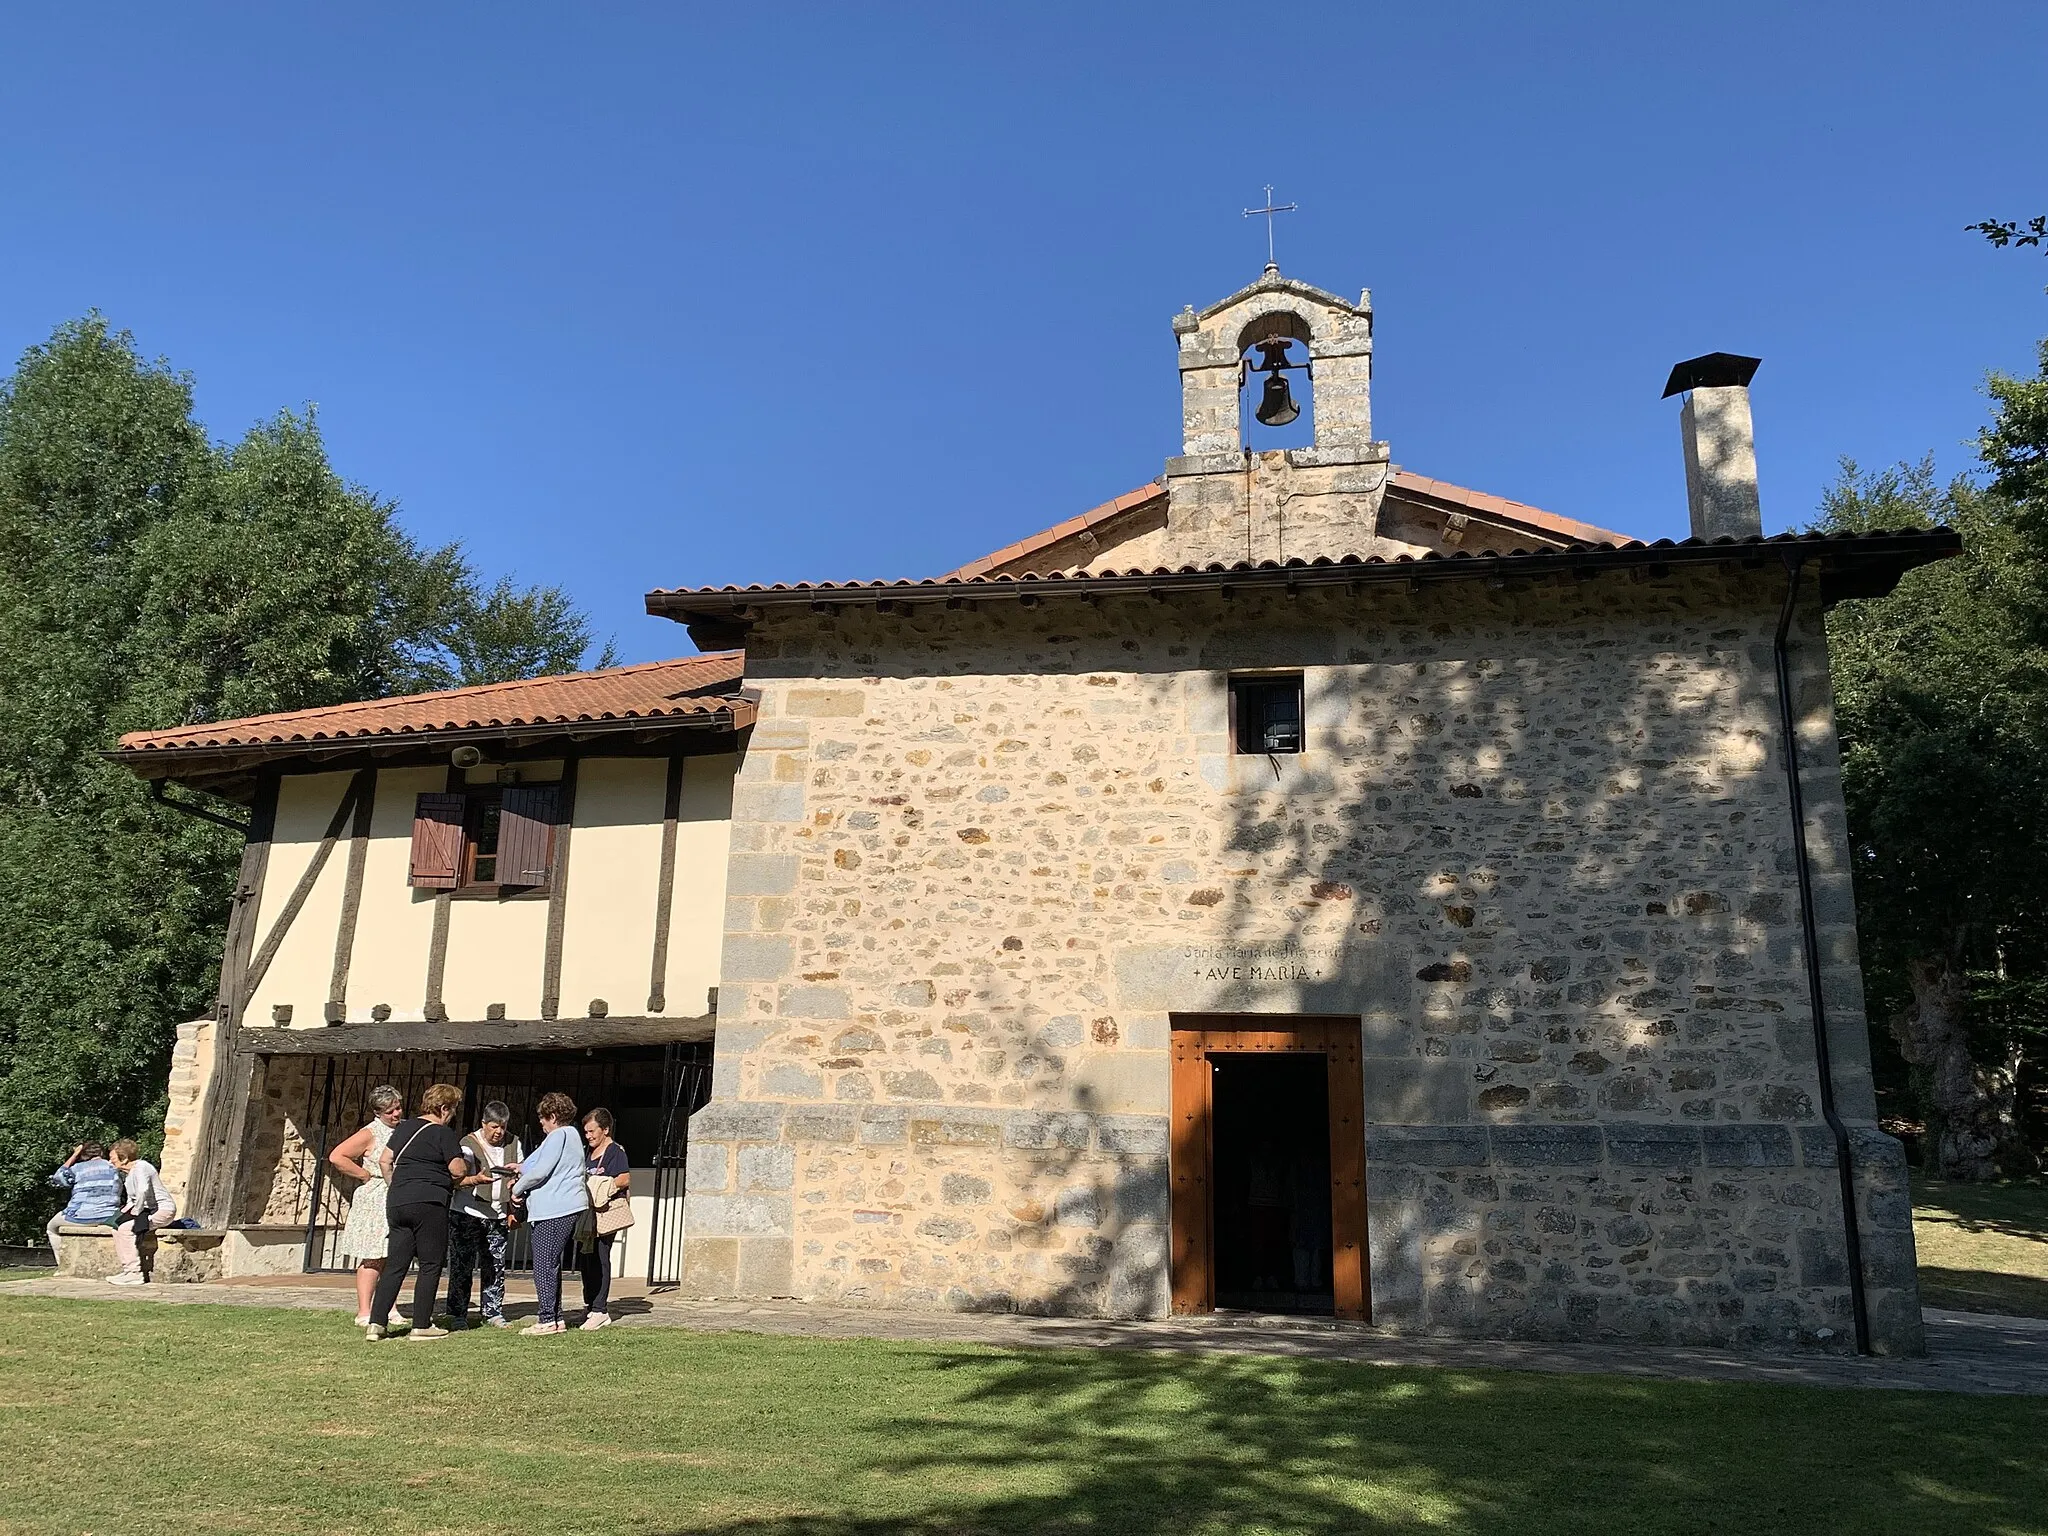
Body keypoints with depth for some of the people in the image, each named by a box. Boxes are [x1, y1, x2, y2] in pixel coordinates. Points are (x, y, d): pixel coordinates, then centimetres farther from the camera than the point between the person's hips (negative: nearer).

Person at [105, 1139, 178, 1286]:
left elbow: (143, 1190, -33)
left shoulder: (140, 1167, -16)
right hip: (148, 1210, 10)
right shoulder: (126, 1173, 14)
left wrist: (137, 1211, -21)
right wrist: (128, 1208, 3)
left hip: (163, 1209, -10)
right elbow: (132, 1197, 22)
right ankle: (127, 1266, 3)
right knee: (117, 1225, -1)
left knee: (126, 1228, -20)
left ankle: (134, 1273, -16)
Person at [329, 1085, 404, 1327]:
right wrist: (367, 1174, -11)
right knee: (372, 1257, -7)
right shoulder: (370, 1133, -8)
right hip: (375, 1202, -6)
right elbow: (336, 1157, -13)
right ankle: (363, 1313, -5)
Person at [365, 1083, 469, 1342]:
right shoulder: (444, 1134, -7)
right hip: (429, 1203, -7)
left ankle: (376, 1323, 5)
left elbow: (385, 1160, 19)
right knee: (430, 1265, 2)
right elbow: (458, 1170, -11)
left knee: (395, 1265, 10)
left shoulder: (403, 1127, 15)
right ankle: (422, 1326, 3)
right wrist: (466, 1163, 11)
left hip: (398, 1203, 7)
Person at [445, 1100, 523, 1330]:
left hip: (498, 1216, 4)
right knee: (462, 1266, -2)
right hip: (468, 1214, -4)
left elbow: (520, 1175, 17)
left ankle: (493, 1312, 13)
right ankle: (457, 1314, 7)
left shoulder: (513, 1144, 7)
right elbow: (458, 1177, -19)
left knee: (496, 1266, 4)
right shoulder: (469, 1144, -8)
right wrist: (476, 1179, -40)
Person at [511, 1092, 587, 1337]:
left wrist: (518, 1188, -1)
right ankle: (555, 1317, 17)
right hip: (568, 1208, 11)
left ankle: (547, 1319, -6)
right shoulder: (570, 1134, 20)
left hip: (555, 1210, -11)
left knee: (544, 1265, -7)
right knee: (552, 1265, 14)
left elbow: (541, 1171, -16)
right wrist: (522, 1168, 25)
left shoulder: (558, 1135, -12)